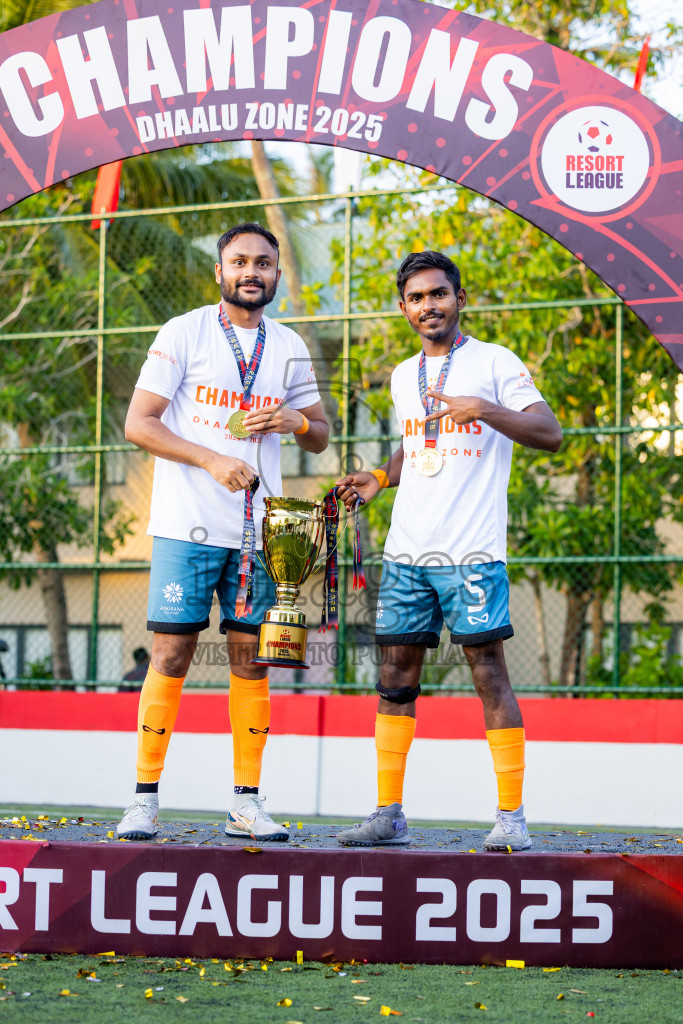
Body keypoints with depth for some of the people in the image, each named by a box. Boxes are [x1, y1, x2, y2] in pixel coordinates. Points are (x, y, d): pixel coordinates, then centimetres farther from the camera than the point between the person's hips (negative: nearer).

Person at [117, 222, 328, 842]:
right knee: (171, 656, -5)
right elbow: (138, 424, -7)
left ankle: (247, 803, 10)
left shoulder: (289, 349, 11)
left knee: (250, 658, 4)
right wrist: (215, 460, -17)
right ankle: (144, 799, 1)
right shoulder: (184, 333, -2)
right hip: (187, 525, -4)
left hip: (258, 529, 4)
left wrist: (295, 421, -5)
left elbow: (319, 435, 19)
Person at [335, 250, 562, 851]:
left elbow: (551, 435, -8)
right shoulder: (403, 377, 18)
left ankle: (512, 817, -1)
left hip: (471, 553, -6)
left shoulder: (494, 363, -1)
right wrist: (381, 478, 13)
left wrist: (485, 409, -21)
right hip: (406, 552, 6)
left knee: (489, 672, -6)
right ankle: (389, 815, 11)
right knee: (396, 676, 5)